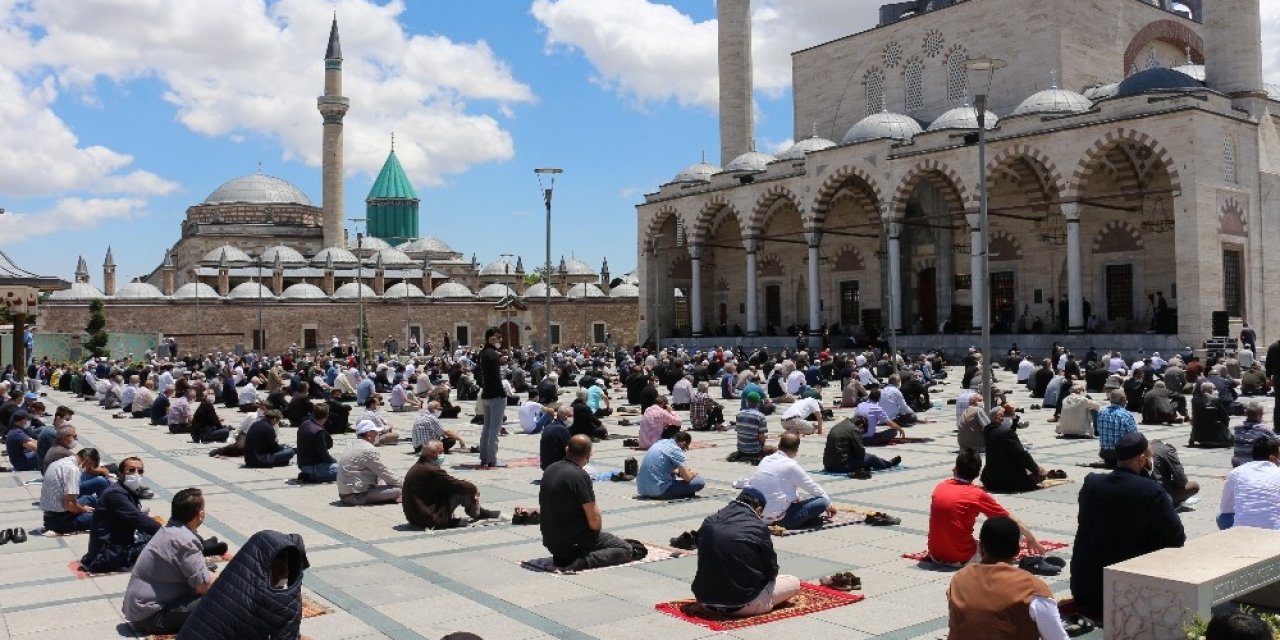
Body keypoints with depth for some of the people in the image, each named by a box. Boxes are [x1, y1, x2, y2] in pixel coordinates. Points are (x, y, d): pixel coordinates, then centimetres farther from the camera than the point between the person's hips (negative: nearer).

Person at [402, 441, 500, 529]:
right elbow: (458, 485, -19)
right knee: (460, 490, -8)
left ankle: (480, 512, 26)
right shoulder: (431, 470, -23)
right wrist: (474, 489, 2)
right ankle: (477, 514, 16)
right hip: (430, 520, -10)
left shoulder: (417, 467, 9)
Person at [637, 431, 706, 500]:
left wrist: (678, 472, 24)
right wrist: (693, 473, 13)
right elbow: (687, 478, -9)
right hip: (659, 491, -9)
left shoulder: (660, 442, 12)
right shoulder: (675, 450, -12)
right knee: (700, 481, -7)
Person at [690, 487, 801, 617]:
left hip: (705, 600, 5)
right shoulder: (758, 527, -12)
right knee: (794, 583, 13)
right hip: (741, 604, -4)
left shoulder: (709, 522, 3)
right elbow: (771, 569, -3)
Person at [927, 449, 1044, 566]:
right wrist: (1032, 540, 19)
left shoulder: (939, 487, 5)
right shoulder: (977, 495, -8)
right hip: (962, 559, -4)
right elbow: (1013, 521, 3)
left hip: (935, 555, 5)